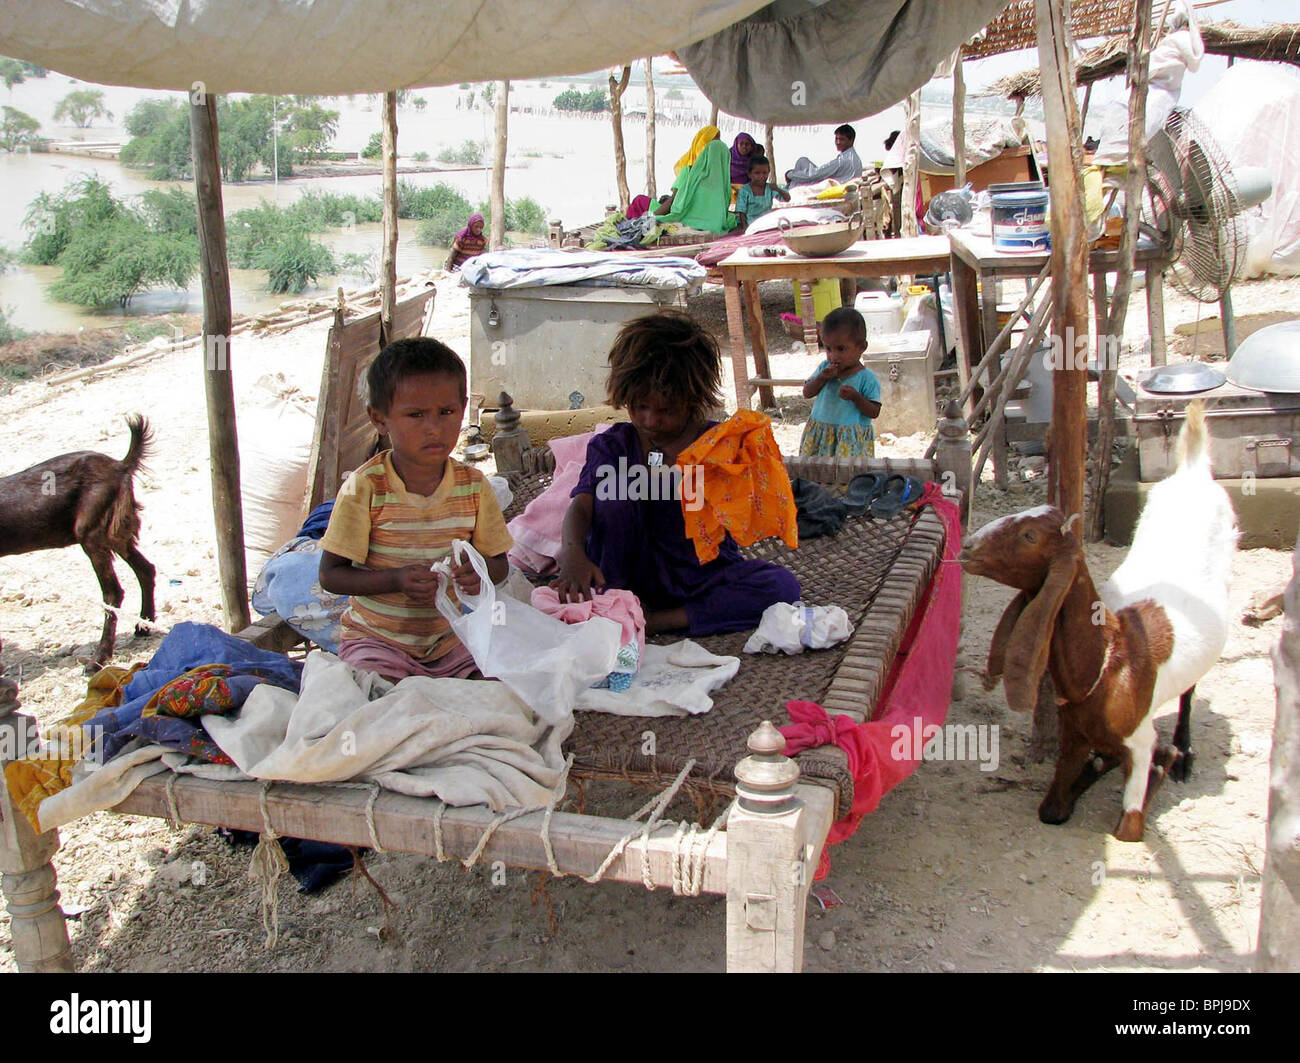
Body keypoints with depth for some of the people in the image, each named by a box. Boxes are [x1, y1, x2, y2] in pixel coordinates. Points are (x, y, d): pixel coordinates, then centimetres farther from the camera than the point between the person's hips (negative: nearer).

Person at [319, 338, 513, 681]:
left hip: (449, 636, 3)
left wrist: (481, 573, -20)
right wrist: (397, 580, -27)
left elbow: (499, 563, 6)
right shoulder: (365, 488, -12)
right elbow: (331, 575, -10)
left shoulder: (473, 486, -2)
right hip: (376, 637, -3)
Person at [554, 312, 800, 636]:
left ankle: (654, 621, -26)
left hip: (703, 578, 0)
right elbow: (581, 504, -15)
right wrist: (573, 554, -38)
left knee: (783, 585, -27)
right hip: (634, 575, 0)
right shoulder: (612, 446, 2)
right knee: (612, 479, -18)